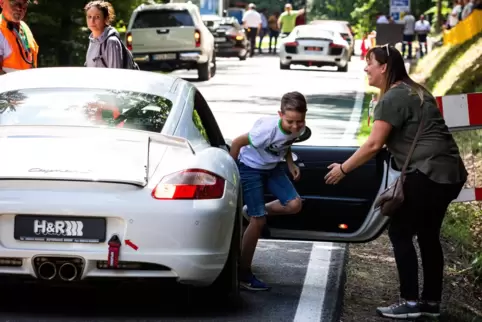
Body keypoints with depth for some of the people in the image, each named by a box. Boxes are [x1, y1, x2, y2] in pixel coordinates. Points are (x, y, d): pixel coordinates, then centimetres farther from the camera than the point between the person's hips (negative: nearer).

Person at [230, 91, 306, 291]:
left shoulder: (298, 128, -15)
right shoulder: (268, 129, -36)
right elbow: (237, 143, -24)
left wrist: (290, 164, -5)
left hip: (271, 167, 6)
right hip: (250, 168, -6)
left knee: (294, 204, -9)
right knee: (258, 221, -8)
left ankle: (252, 212, 16)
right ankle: (244, 274, 5)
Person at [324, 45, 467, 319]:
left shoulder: (393, 98, -12)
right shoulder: (414, 91, 18)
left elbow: (374, 145, -14)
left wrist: (343, 169, -3)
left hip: (429, 173, -10)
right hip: (449, 172, 10)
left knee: (400, 233, -2)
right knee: (428, 234, 16)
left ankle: (410, 302, -3)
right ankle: (431, 301, 20)